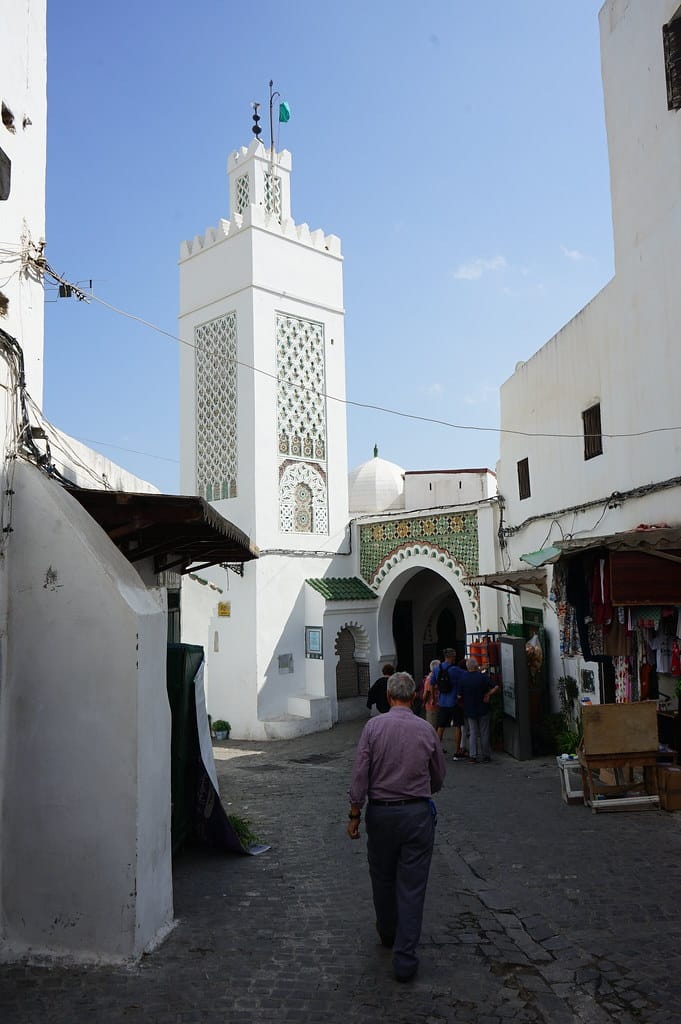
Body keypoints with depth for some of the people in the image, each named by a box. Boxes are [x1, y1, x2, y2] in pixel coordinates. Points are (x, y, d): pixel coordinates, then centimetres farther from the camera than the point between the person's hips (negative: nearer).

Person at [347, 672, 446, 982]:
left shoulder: (373, 726, -8)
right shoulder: (426, 730, -3)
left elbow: (360, 774, -9)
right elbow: (438, 778, 8)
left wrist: (354, 814, -1)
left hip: (381, 813, 0)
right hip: (417, 814, 0)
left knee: (382, 878, 20)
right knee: (412, 886, 5)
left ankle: (388, 934, 40)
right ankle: (405, 957, 5)